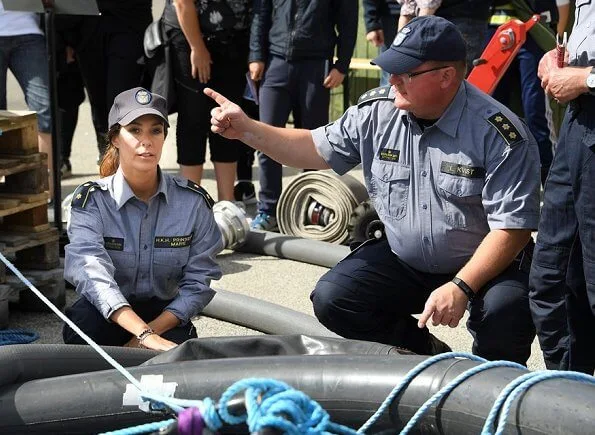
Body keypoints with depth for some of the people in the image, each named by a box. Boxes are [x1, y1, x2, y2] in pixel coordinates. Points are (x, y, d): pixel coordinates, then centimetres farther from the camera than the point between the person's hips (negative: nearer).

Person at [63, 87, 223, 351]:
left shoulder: (193, 201, -4)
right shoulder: (91, 200, -10)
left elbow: (199, 282, -4)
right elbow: (93, 273, -26)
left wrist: (151, 332, -20)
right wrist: (145, 335, -41)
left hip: (164, 317, 2)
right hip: (105, 317, -2)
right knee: (84, 318, -35)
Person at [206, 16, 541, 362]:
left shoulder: (499, 134, -21)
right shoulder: (376, 111, -6)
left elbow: (513, 227, -22)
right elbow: (318, 150, 7)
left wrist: (461, 287, -32)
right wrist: (247, 129, -5)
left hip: (486, 266, -4)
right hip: (402, 261, 5)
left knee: (505, 315, -34)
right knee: (332, 300, -14)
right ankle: (432, 359, 8)